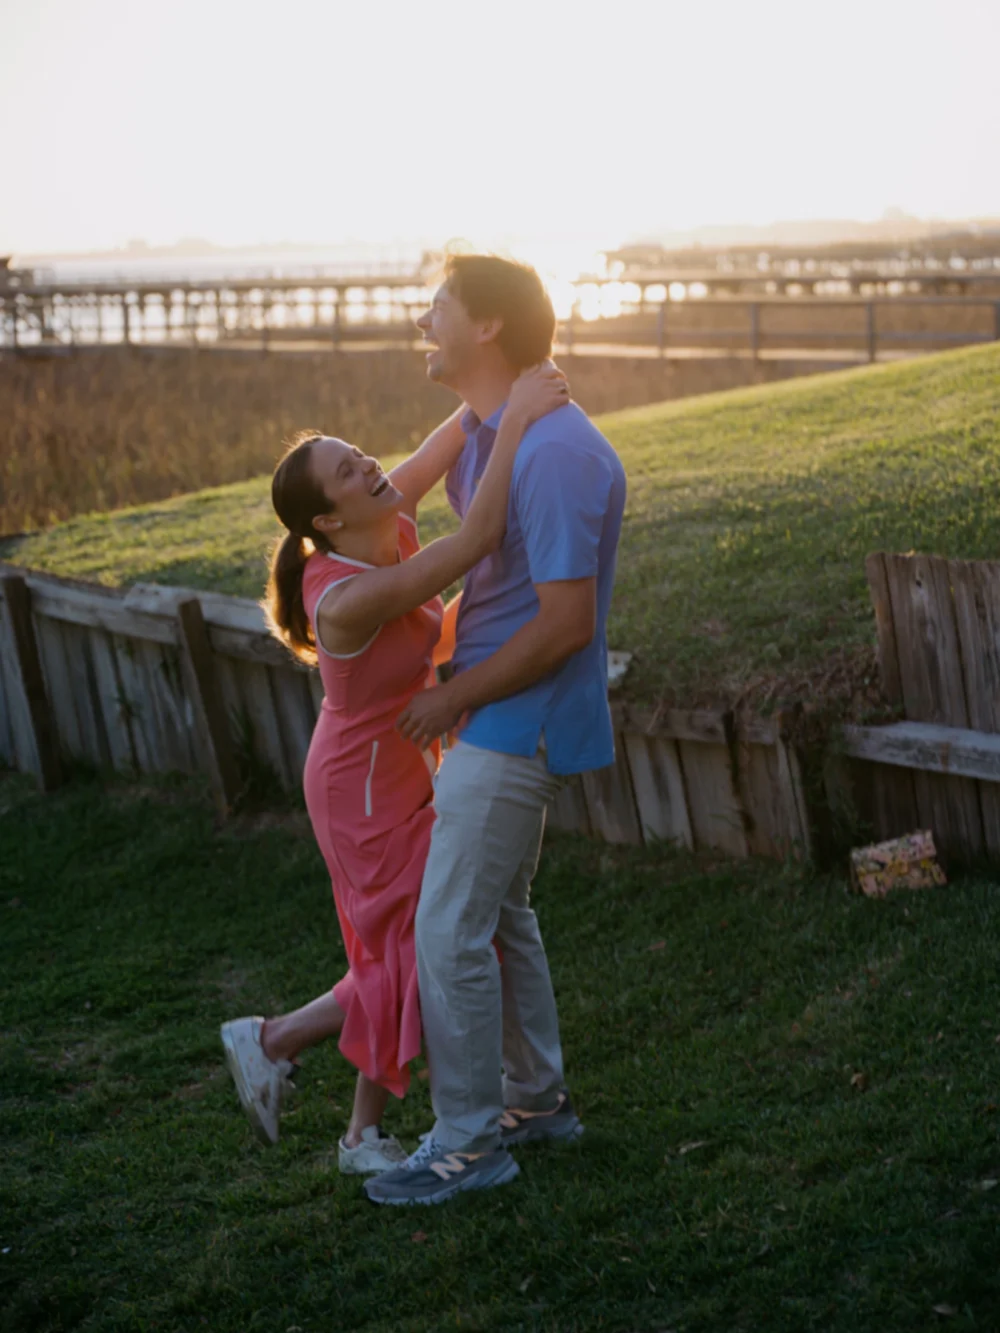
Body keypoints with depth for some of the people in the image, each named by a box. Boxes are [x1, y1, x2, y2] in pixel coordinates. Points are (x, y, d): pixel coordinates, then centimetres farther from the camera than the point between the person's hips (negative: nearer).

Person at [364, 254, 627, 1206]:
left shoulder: (553, 453, -24)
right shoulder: (484, 433, 8)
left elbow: (566, 625, -26)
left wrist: (455, 697, -16)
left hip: (516, 725, -10)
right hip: (497, 718, 10)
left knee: (451, 932, -4)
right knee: (498, 913, 20)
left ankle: (467, 1142, 9)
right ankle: (536, 1096, 35)